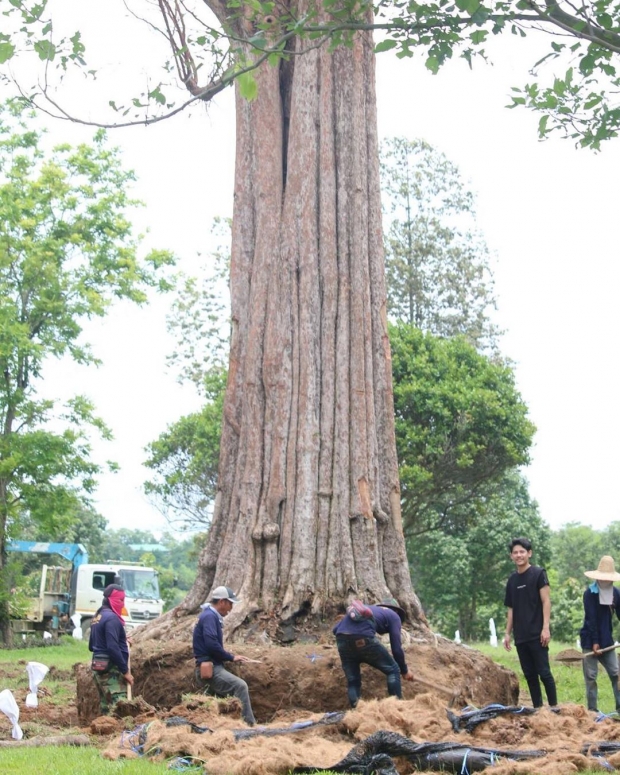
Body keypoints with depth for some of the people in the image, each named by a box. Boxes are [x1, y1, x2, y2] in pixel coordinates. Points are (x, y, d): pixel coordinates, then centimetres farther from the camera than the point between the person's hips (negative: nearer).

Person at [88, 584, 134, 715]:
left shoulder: (98, 617, 15)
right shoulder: (112, 618, -15)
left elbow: (91, 646, 21)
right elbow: (112, 647, -23)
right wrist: (125, 671, -18)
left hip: (98, 666, 10)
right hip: (110, 669, -10)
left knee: (106, 706, 13)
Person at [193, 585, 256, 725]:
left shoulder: (213, 617, 18)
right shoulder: (209, 616, -14)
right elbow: (211, 644, -25)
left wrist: (231, 656, 6)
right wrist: (231, 657, -14)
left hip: (211, 668, 11)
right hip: (209, 668, -11)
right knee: (240, 686, -20)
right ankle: (249, 724, -19)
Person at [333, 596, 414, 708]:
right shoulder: (394, 616, 25)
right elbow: (396, 648, 16)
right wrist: (405, 670, 29)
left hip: (341, 637, 5)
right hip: (363, 638, -5)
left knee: (352, 681, 19)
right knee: (392, 670, 15)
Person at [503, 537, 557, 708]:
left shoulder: (538, 573, -3)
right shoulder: (512, 580, 13)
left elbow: (546, 601, -7)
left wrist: (546, 628, -14)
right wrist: (507, 633, 11)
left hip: (537, 635, -5)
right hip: (520, 637, 6)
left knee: (544, 672, -6)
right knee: (529, 674, 7)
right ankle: (537, 708, 12)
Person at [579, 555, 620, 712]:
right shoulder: (589, 593, -11)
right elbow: (590, 619, -15)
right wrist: (594, 642, -20)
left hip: (607, 640, 5)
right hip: (590, 641, -4)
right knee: (591, 676, -1)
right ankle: (592, 710, 4)